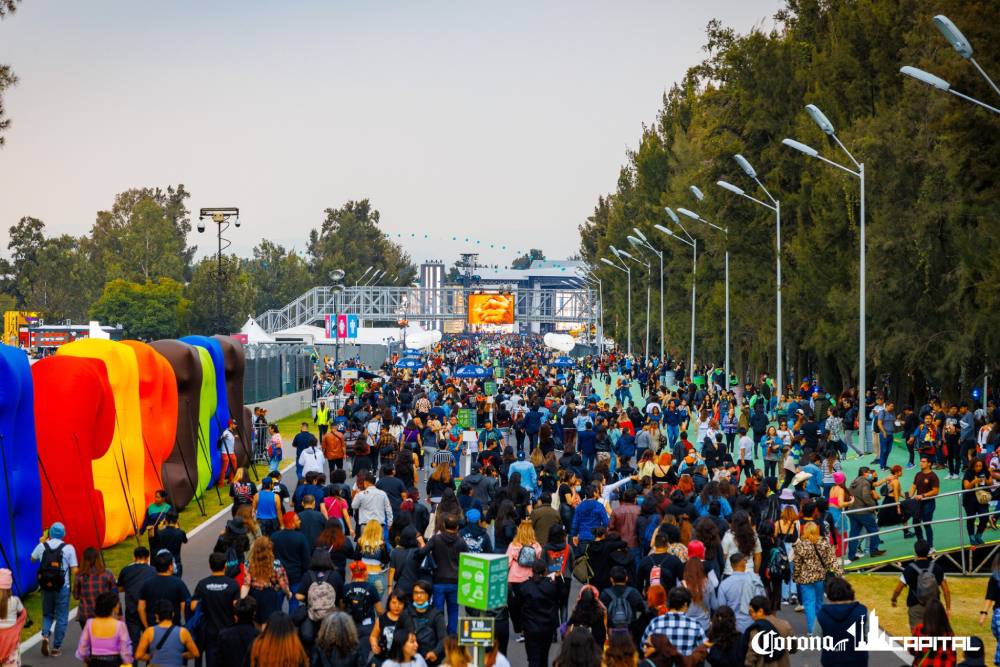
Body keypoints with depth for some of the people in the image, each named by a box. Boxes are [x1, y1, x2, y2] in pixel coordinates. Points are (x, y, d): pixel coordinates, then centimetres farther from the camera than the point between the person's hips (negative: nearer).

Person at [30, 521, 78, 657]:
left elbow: (33, 559, 18)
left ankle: (45, 635, -7)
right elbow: (74, 571, -10)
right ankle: (56, 647, 10)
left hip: (46, 586, 2)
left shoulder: (42, 546, -2)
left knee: (47, 615, 20)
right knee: (61, 618, 10)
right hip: (62, 588, -2)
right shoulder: (68, 548, -9)